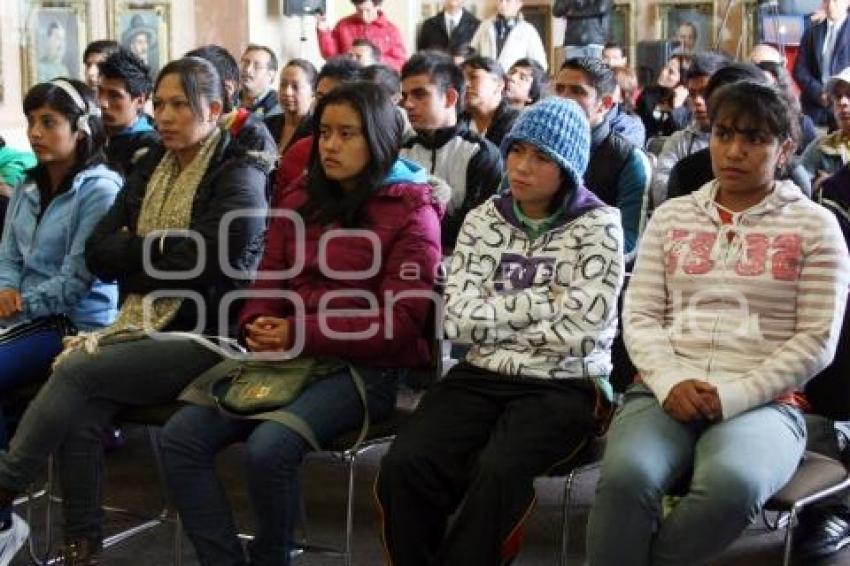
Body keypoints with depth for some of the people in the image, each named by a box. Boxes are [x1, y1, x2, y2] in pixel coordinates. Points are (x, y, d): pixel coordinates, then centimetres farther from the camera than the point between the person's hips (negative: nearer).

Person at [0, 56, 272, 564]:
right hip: (144, 326, 6)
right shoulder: (152, 169, 16)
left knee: (78, 370, -23)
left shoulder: (240, 177, -4)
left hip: (205, 336, -5)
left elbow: (199, 267, -15)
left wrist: (138, 251, -2)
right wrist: (163, 250, -5)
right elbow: (98, 253, 8)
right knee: (80, 410, -23)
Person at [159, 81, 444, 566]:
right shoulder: (301, 199, 17)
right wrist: (260, 329, -7)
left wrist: (300, 334, -18)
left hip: (366, 368, -6)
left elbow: (399, 322, -10)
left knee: (269, 446, -30)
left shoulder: (412, 212, -3)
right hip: (287, 358, 6)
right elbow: (270, 276, 17)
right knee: (183, 435, -14)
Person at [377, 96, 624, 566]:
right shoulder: (482, 221, 10)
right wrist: (543, 299, -7)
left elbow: (582, 331, -13)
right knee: (403, 465, -23)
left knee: (497, 472, -32)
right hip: (482, 377, 4)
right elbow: (456, 320, -1)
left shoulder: (599, 225, -1)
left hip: (565, 386, -3)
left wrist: (492, 321, -4)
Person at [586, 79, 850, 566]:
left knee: (732, 485, -37)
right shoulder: (671, 216, 17)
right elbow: (640, 315, 10)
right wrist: (671, 382, -10)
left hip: (764, 403, -1)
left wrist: (733, 395, -11)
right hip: (666, 394, 2)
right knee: (626, 476, -34)